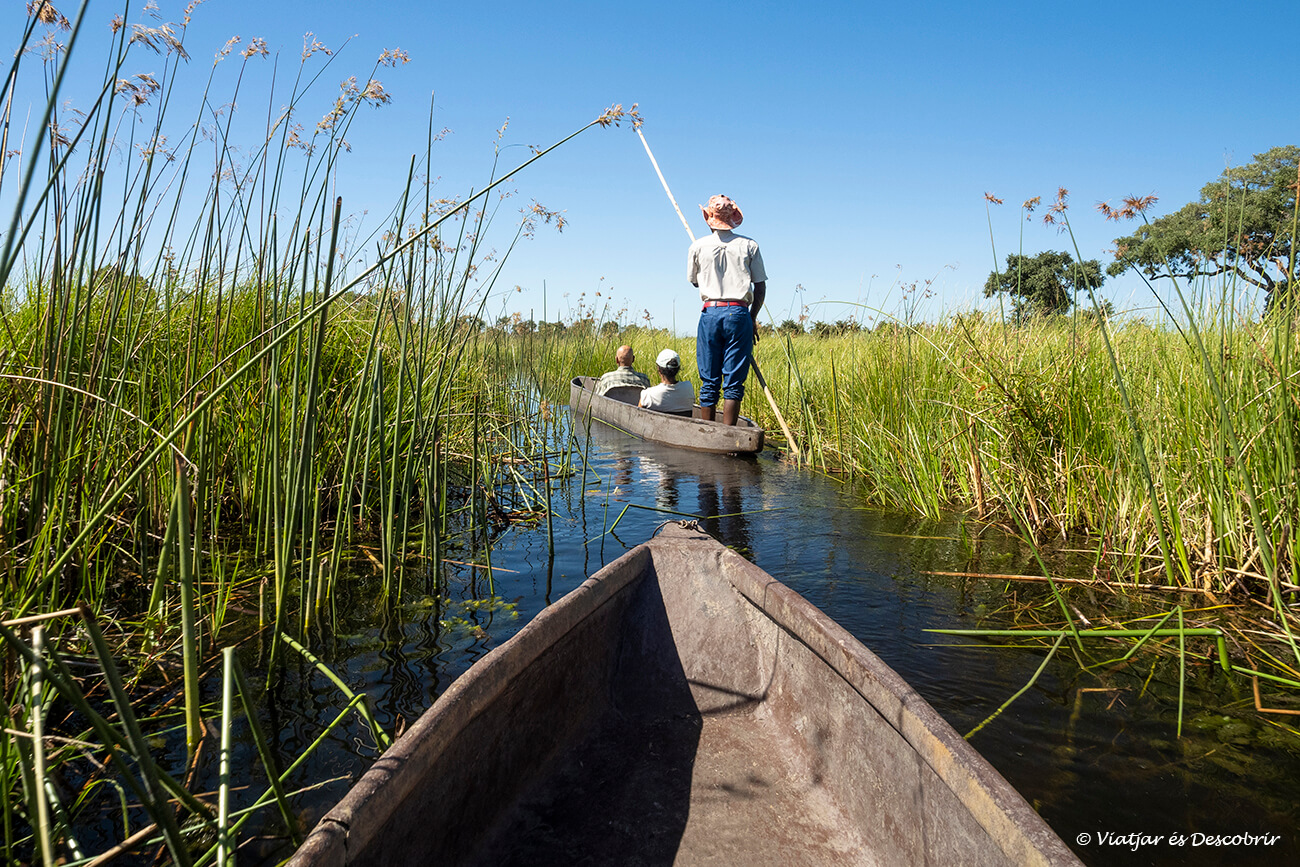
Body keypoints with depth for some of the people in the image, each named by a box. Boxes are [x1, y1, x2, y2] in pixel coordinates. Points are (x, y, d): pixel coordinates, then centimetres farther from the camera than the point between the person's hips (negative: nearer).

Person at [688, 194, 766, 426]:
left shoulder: (698, 246, 5)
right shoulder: (749, 246, 5)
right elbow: (760, 287, 6)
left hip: (710, 313, 1)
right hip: (739, 313, 0)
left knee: (709, 381, 6)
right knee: (734, 382, 0)